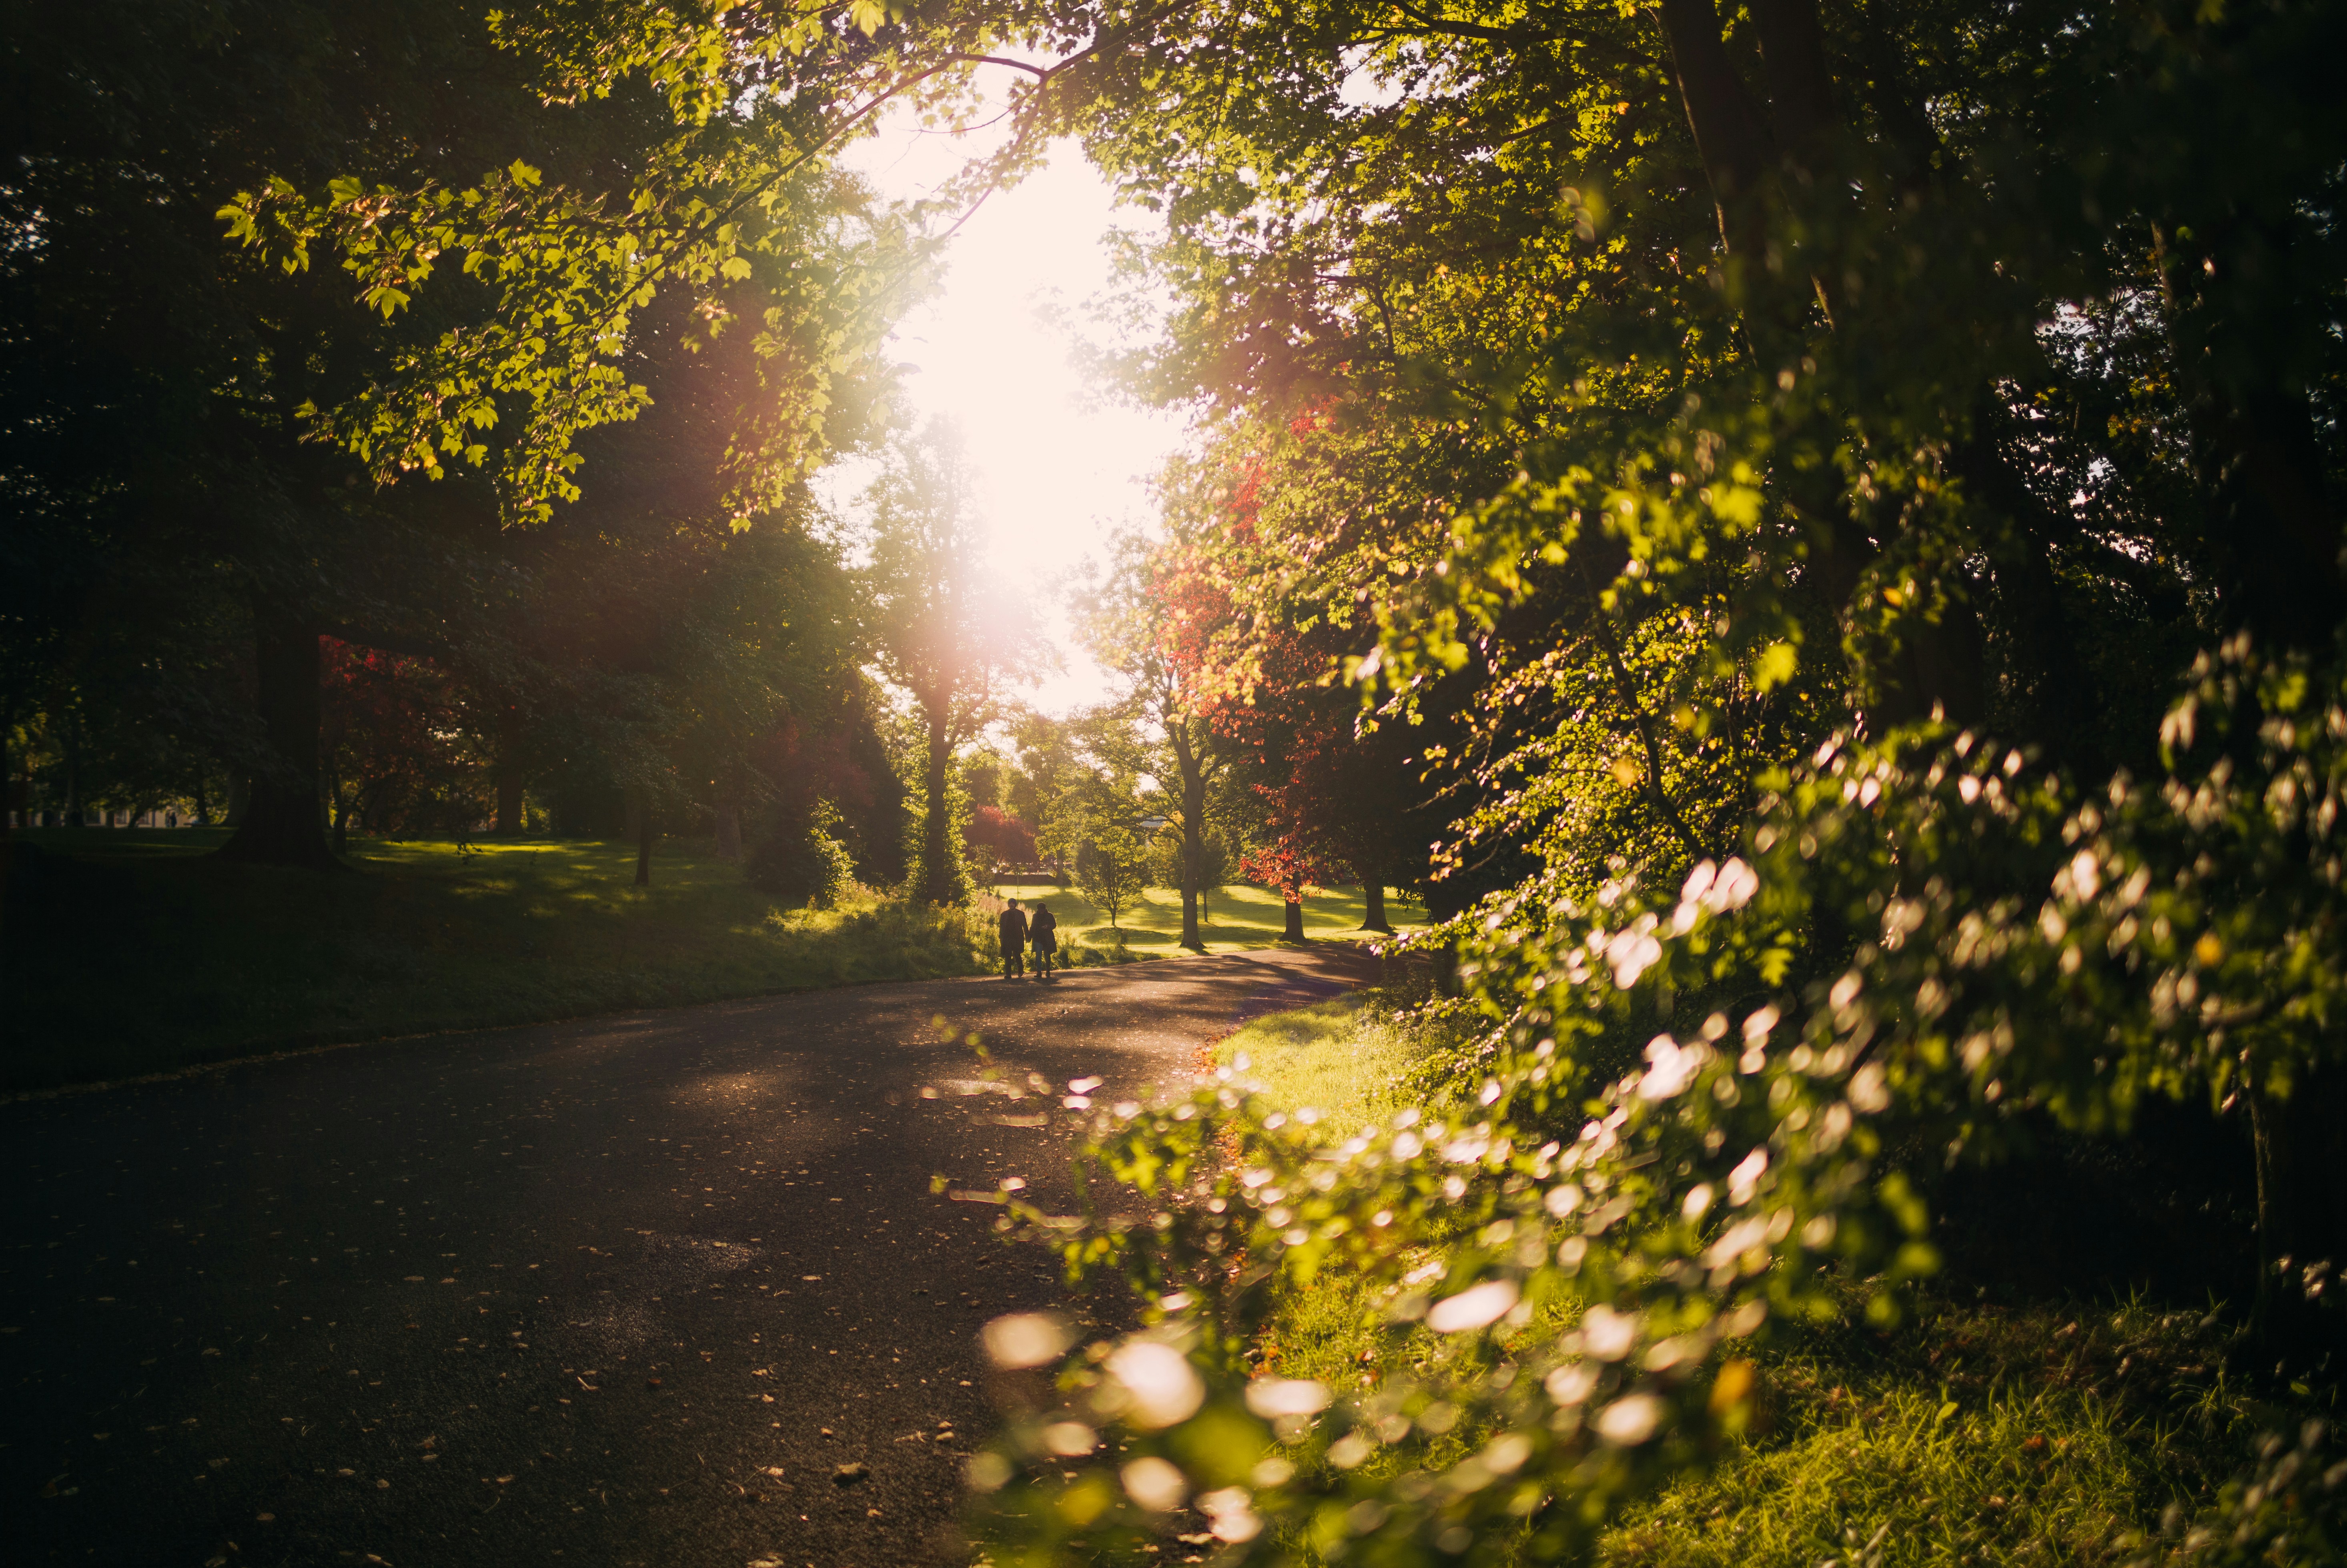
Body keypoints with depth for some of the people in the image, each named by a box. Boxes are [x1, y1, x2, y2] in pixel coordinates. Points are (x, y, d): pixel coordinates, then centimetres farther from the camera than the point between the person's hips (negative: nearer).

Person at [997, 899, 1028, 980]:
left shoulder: (1020, 914, 7)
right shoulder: (1004, 914, 11)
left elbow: (1025, 926, 7)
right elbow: (1001, 927, 12)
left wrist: (1027, 937, 2)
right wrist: (1002, 938, 5)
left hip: (1017, 937, -2)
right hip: (1007, 938, 2)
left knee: (1017, 954, -7)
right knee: (1008, 956, -2)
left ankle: (1021, 970, 19)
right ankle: (1008, 974, -1)